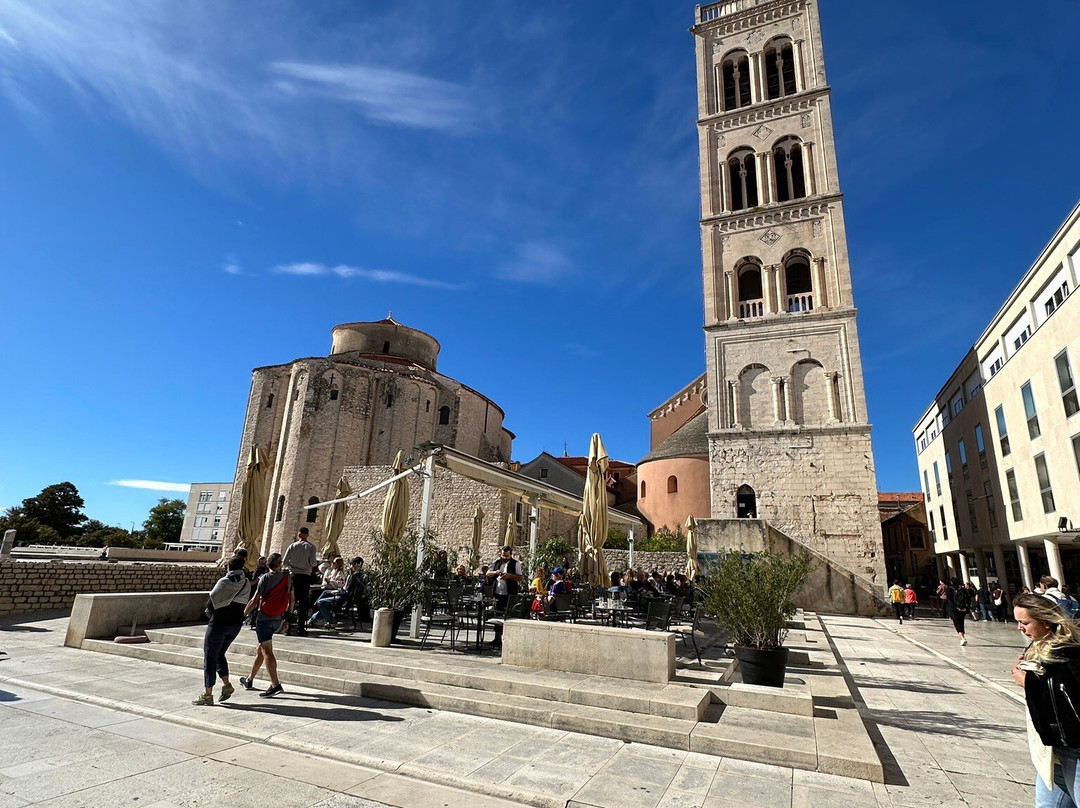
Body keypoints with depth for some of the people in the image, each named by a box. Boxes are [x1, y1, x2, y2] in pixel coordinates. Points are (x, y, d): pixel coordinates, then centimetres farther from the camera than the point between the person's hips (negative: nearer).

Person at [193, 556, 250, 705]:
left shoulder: (224, 582, -15)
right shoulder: (246, 584, 2)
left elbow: (212, 601, -11)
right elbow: (244, 603, 6)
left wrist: (209, 610, 9)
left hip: (219, 623, -6)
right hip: (236, 624, 6)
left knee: (210, 657, 4)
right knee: (220, 654, 22)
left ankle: (207, 694, 7)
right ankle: (226, 685, 15)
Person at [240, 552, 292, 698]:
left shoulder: (265, 578, -11)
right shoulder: (287, 578, 4)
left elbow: (254, 601, -12)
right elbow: (292, 600, 11)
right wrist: (288, 615, 23)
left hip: (264, 619, -6)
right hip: (277, 620, 6)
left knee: (267, 651, -9)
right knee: (260, 650, 20)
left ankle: (275, 685, -16)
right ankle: (249, 680, 33)